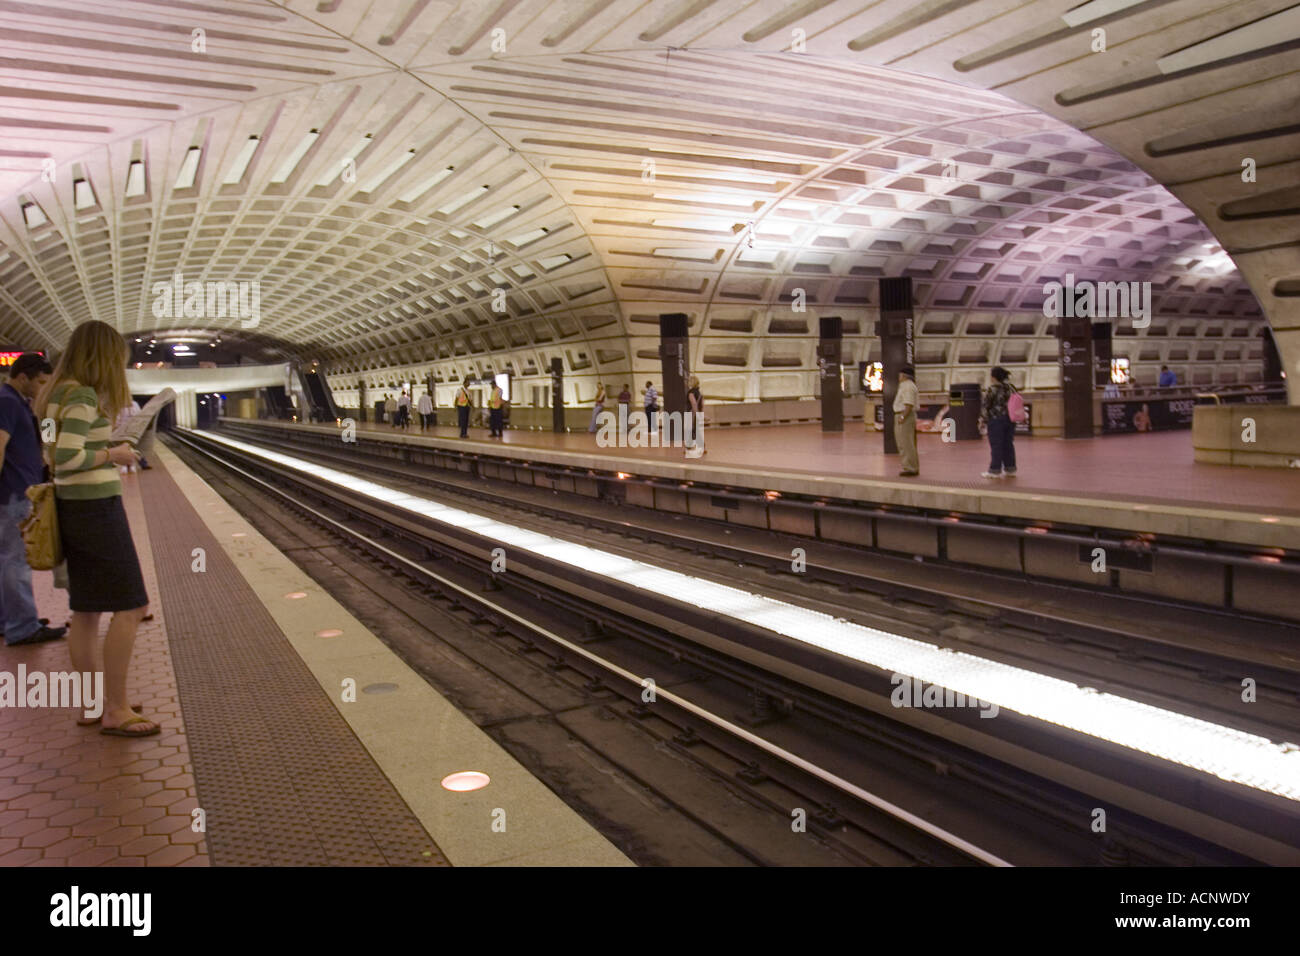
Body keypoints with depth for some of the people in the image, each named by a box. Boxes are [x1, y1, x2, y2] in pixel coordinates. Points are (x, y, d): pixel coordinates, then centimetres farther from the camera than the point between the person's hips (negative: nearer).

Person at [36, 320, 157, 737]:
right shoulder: (83, 396, -16)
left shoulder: (63, 393, 13)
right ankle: (116, 711, 0)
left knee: (87, 610, 13)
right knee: (130, 606, -4)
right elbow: (67, 457, -25)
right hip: (96, 508, -10)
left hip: (75, 508, 10)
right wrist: (113, 454, -11)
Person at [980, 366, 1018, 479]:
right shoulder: (1011, 388, 6)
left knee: (996, 445, -1)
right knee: (1008, 444, 12)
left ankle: (995, 470, 3)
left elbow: (985, 406, -12)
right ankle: (1010, 468, 17)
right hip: (1010, 419, 7)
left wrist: (983, 419, -3)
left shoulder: (992, 389, -13)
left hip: (996, 420, -7)